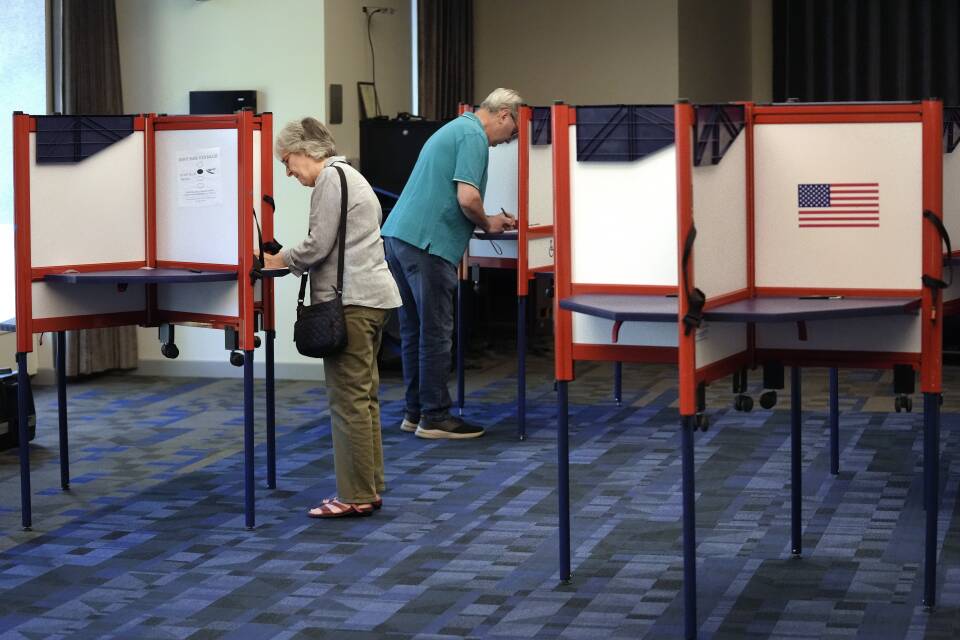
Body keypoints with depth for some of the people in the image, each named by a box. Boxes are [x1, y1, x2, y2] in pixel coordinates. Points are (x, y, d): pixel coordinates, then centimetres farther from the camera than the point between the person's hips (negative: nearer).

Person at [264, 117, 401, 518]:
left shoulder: (330, 177, -8)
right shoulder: (349, 175, 24)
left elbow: (319, 245, -14)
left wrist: (281, 261, 1)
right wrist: (290, 262, 15)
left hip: (352, 301, -11)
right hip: (371, 295, 11)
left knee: (349, 399, -8)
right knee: (363, 396, 12)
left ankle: (356, 496, -6)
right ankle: (370, 488, 16)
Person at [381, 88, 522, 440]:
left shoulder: (454, 129, 24)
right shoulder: (474, 136, -8)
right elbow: (467, 198, -19)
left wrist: (490, 220, 24)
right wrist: (487, 223, 1)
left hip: (398, 234, 10)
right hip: (427, 242, -10)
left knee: (414, 329, 13)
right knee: (435, 331, -4)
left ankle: (415, 411, 19)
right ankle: (434, 417, 0)